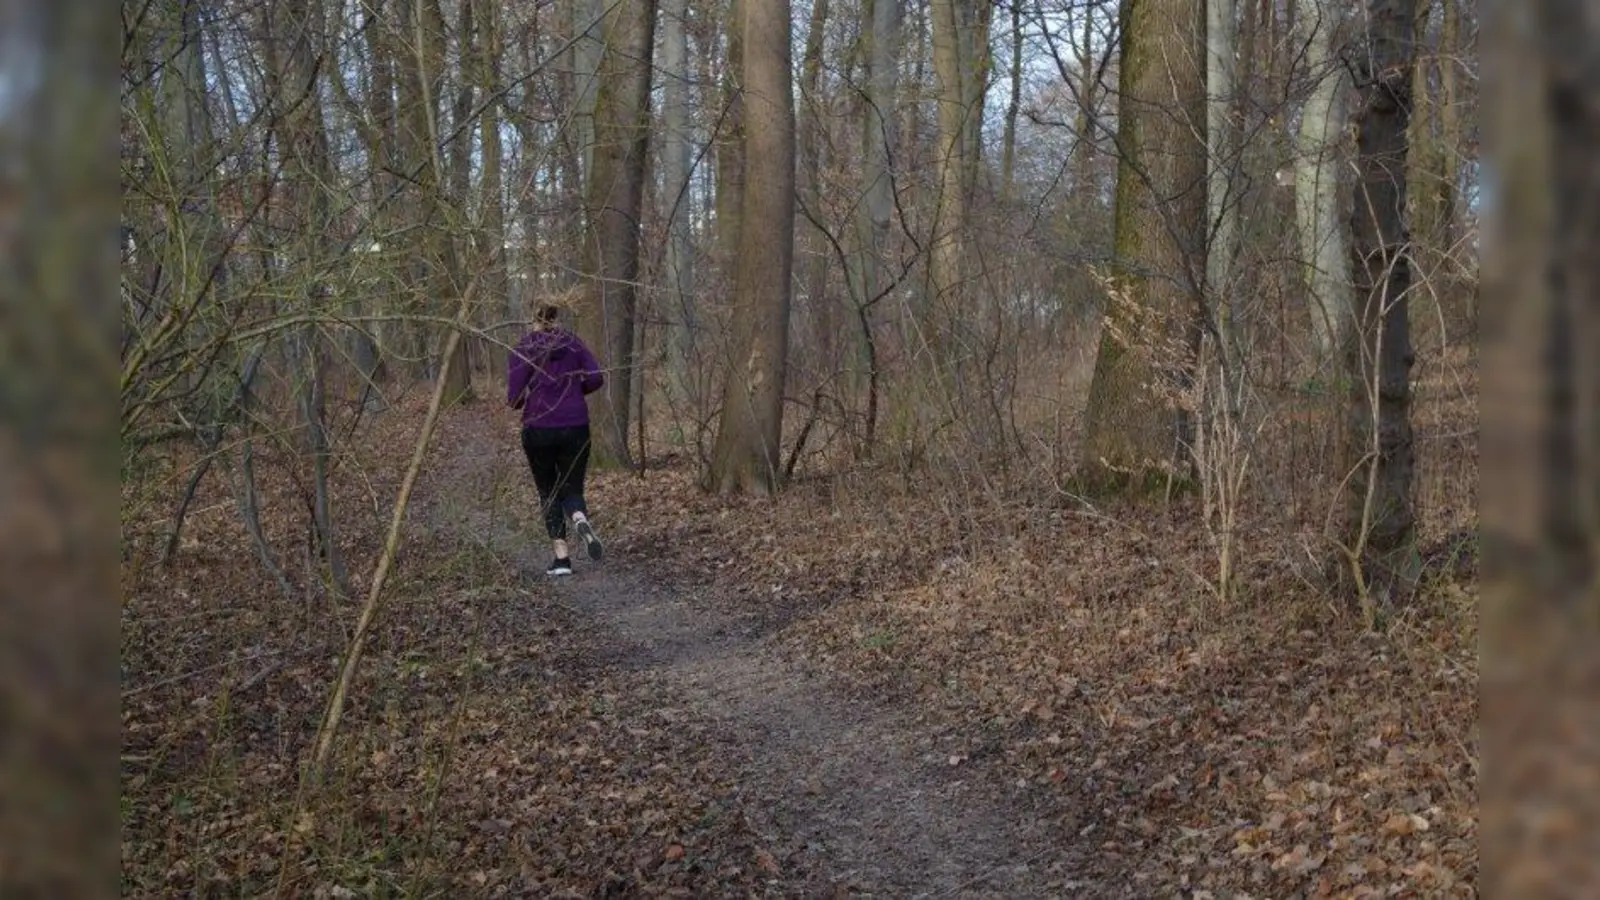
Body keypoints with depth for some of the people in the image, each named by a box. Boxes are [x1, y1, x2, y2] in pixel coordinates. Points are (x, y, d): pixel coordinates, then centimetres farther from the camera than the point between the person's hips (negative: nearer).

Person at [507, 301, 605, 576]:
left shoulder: (523, 349, -2)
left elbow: (514, 398, -9)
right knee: (571, 489, 12)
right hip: (575, 427, 2)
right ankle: (581, 521, -23)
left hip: (538, 430, -2)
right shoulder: (573, 342, 6)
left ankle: (561, 557, 4)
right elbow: (596, 378, -2)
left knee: (548, 492, 13)